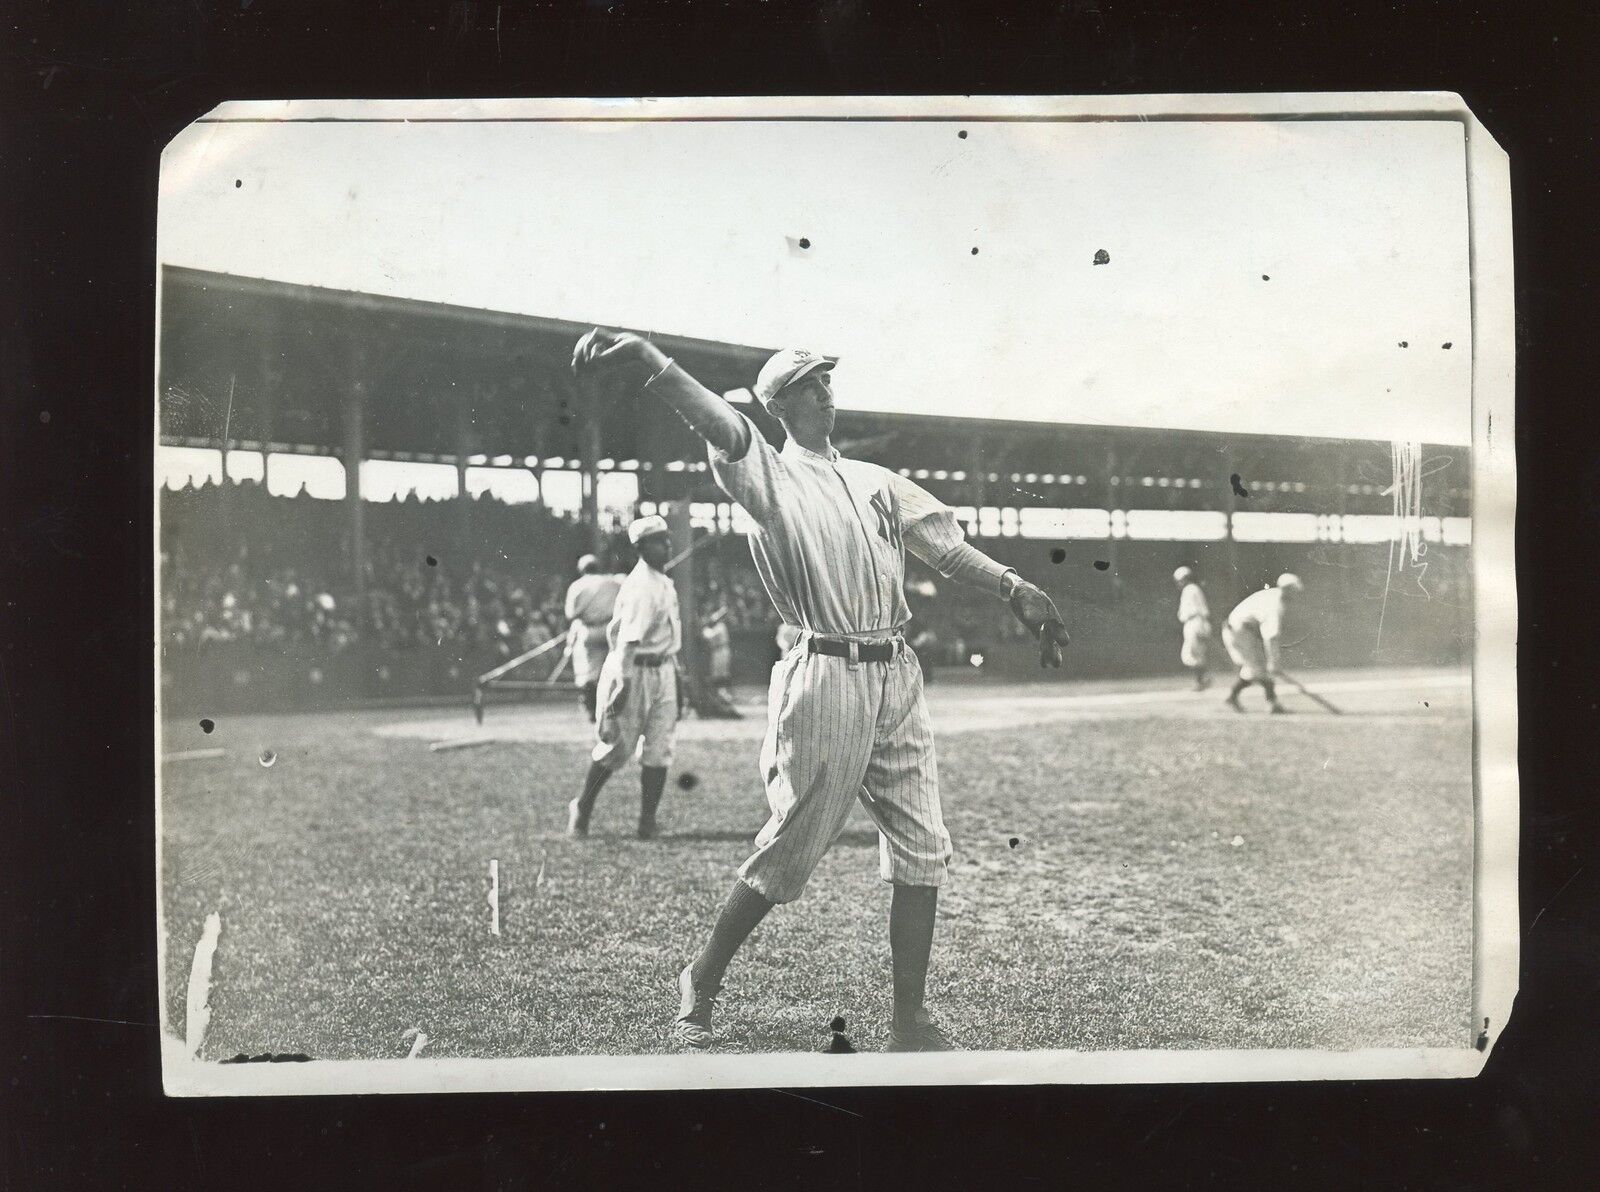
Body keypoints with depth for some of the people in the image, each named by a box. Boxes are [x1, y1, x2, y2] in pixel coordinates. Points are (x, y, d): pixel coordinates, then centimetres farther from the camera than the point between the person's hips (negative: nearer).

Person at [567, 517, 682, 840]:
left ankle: (648, 822, 6)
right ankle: (582, 808, 19)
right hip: (635, 671, -8)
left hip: (664, 671, 8)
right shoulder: (640, 587, -17)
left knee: (659, 750, 2)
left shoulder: (665, 582, 12)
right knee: (618, 744, 0)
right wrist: (622, 681, -31)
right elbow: (629, 638, -25)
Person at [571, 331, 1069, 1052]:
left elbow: (945, 546, 12)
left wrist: (1016, 590, -4)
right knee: (790, 850, 0)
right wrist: (649, 365, -40)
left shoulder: (876, 480, 20)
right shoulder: (769, 475, 0)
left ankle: (910, 1026, 13)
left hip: (897, 680, 6)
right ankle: (701, 983, 21)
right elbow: (722, 427, -20)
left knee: (921, 854, 4)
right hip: (825, 681, -6)